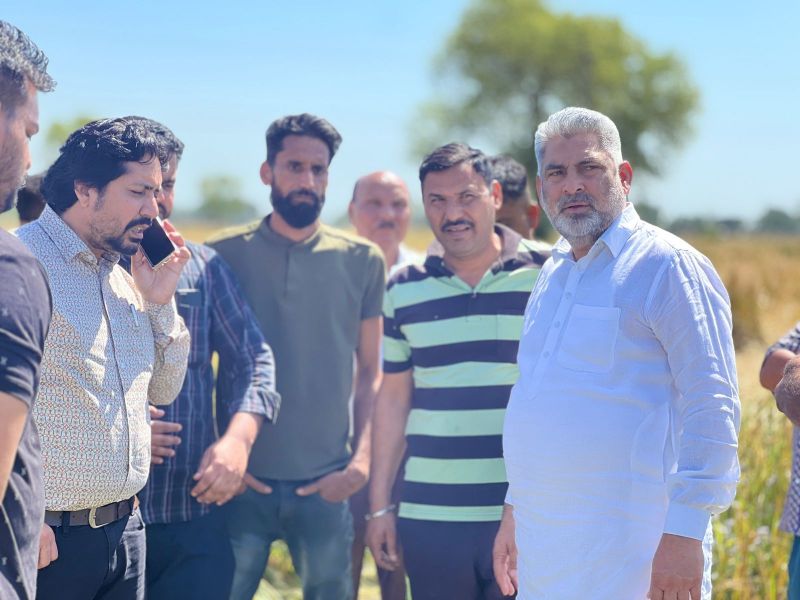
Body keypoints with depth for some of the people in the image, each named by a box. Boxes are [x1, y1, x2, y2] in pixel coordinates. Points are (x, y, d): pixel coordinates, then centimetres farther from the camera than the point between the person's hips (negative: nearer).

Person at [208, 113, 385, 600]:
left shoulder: (362, 260, 4)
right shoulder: (225, 255, 1)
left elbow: (371, 370, 6)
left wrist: (362, 458, -4)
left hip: (326, 482, 1)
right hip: (242, 480, -1)